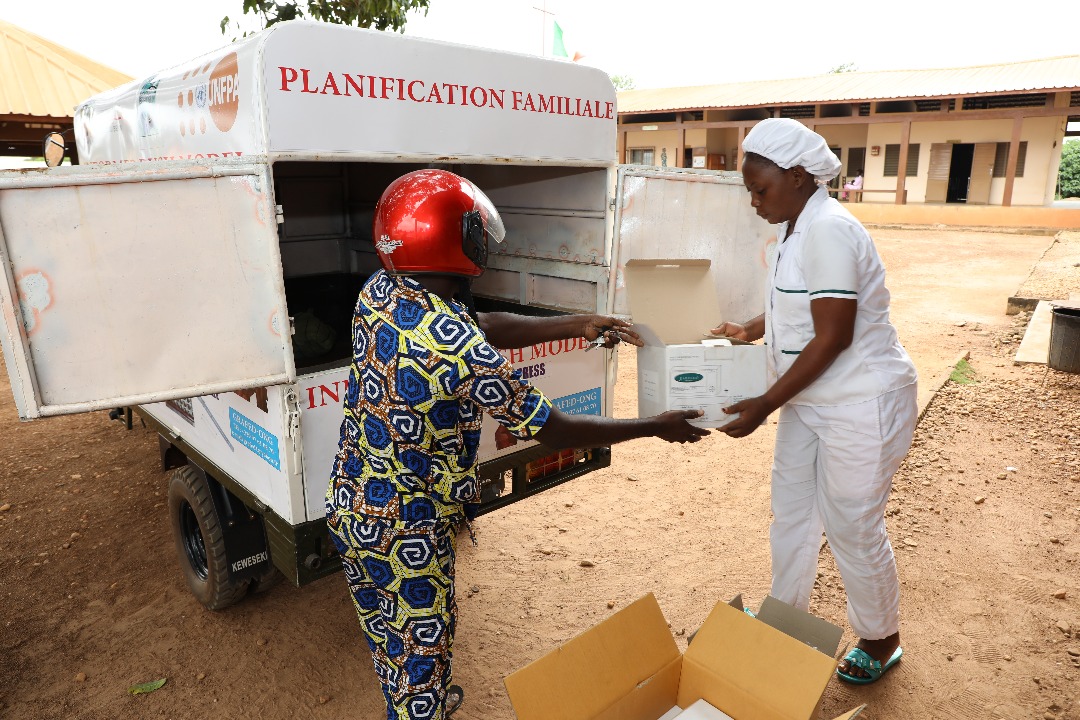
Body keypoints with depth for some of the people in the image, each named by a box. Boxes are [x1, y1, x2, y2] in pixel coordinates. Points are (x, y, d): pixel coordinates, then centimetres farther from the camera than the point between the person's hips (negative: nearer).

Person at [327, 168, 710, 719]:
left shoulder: (378, 292, -6)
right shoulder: (458, 347, -31)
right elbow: (553, 430, -21)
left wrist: (579, 325, 3)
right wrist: (658, 426, -9)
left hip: (350, 505, 8)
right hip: (406, 533, -8)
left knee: (389, 639, 28)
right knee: (420, 654, 14)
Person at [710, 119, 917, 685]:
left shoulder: (829, 231, -22)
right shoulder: (795, 231, 6)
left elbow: (833, 338, -25)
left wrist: (764, 405, -22)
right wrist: (749, 331, 18)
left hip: (860, 404, -9)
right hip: (810, 401, 9)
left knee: (853, 528, 7)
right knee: (790, 513, 17)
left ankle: (881, 639, 33)